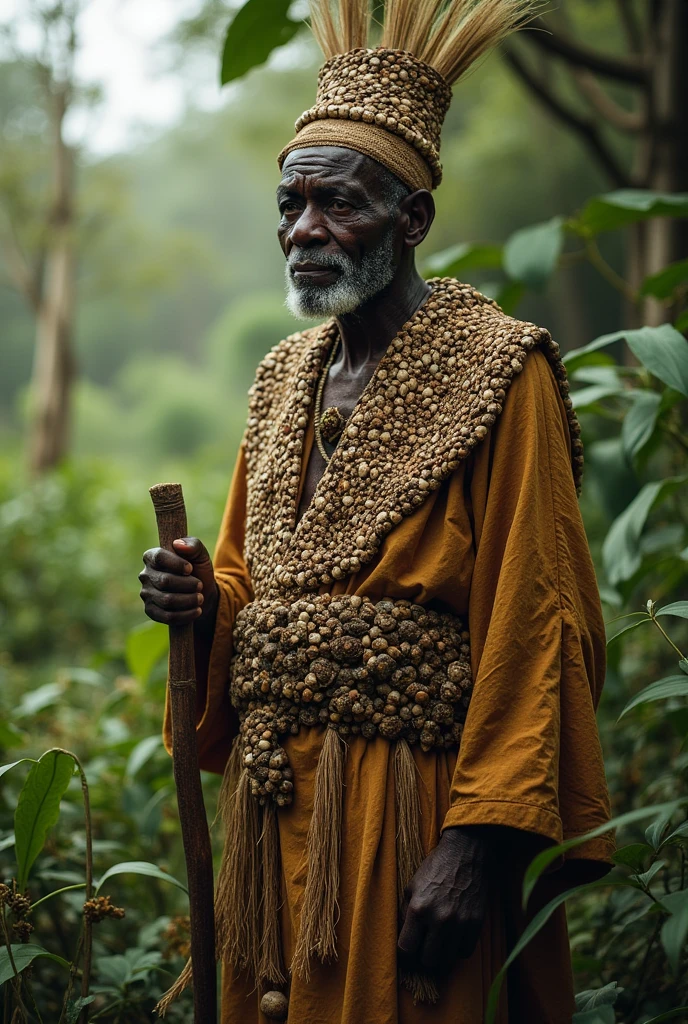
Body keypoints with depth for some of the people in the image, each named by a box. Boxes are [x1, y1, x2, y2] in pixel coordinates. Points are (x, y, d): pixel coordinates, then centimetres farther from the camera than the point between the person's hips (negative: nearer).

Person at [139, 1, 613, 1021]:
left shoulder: (496, 372, -9)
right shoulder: (285, 376, 13)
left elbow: (533, 629, -15)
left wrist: (479, 841, -21)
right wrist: (202, 599, 0)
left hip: (409, 811, -7)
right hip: (273, 802, 7)